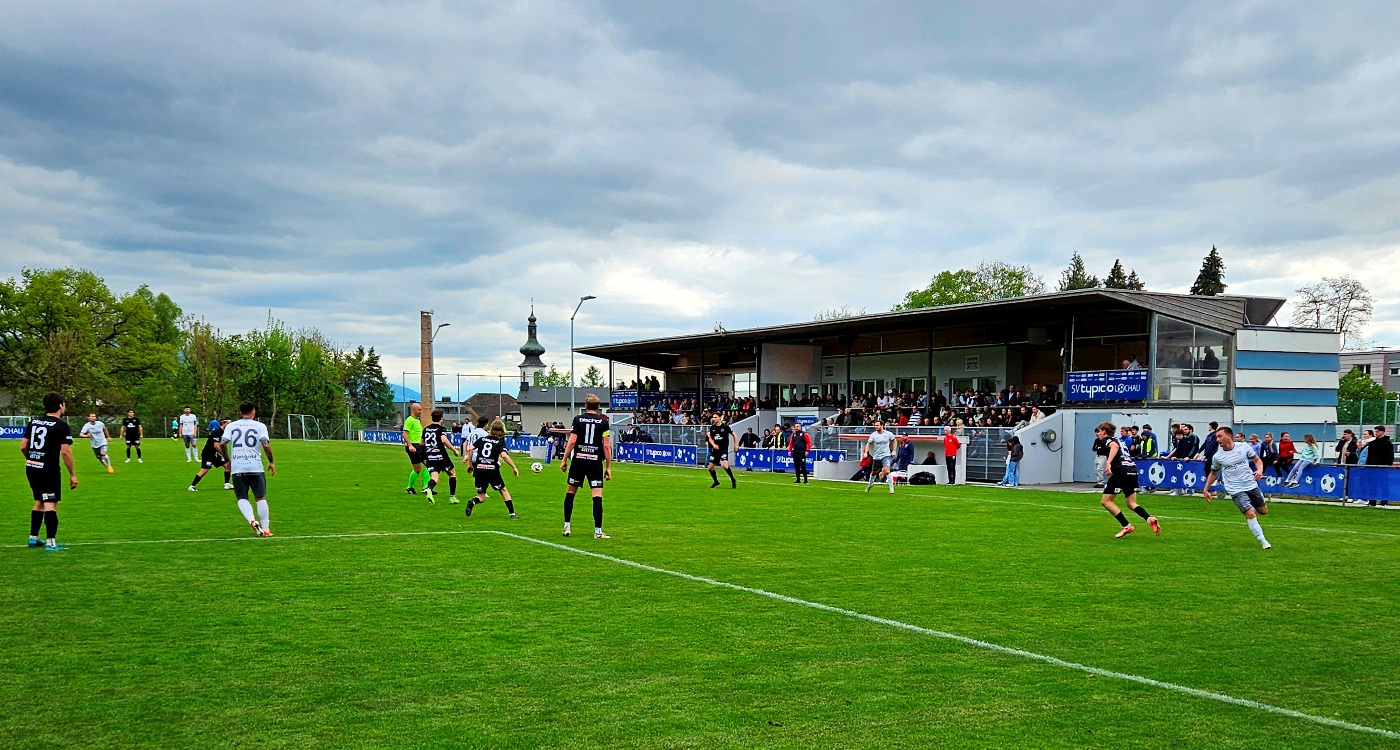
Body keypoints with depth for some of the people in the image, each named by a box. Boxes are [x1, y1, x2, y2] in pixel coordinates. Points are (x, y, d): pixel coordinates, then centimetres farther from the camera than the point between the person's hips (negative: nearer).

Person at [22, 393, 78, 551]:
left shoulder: (33, 422, 9)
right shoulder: (61, 426, -11)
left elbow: (23, 446, 10)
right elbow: (65, 452, -17)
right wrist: (73, 475, -12)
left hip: (31, 467, 7)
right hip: (48, 470, -7)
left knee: (39, 502, 20)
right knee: (50, 504, -6)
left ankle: (33, 538, 26)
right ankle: (51, 542, -9)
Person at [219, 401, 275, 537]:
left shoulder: (231, 426, 8)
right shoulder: (260, 426, 2)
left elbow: (222, 444, -1)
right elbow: (266, 445, -10)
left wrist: (228, 460, 14)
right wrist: (271, 462, 2)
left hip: (237, 467, 1)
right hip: (255, 466, -1)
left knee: (242, 498, 11)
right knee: (260, 498, 7)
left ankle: (251, 520, -15)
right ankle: (265, 529, 6)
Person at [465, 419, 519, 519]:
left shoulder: (483, 439, 11)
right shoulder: (501, 441, 0)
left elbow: (470, 449, 3)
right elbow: (504, 455, -17)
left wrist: (470, 464, 12)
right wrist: (514, 467, -13)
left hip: (479, 470, 3)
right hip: (492, 470, -3)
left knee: (481, 497, 12)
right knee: (503, 490, 18)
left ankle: (472, 502, -22)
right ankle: (512, 513, 14)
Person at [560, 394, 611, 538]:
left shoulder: (578, 419, 2)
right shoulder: (603, 421, 1)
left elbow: (572, 441, -3)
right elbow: (606, 445, -3)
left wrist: (564, 460, 4)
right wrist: (608, 467, 1)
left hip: (578, 460, 1)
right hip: (595, 461, -1)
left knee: (570, 492, 15)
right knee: (597, 496, -2)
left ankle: (566, 526, 17)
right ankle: (598, 531, -6)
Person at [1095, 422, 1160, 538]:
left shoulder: (1106, 439, 3)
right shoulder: (1116, 440, 28)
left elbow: (1115, 446, -19)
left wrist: (1108, 462, -30)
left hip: (1121, 471, -8)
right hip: (1132, 469, 8)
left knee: (1105, 501, 1)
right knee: (1131, 503, 13)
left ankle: (1126, 526, -5)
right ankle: (1150, 519, -12)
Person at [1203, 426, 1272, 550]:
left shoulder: (1243, 447, -4)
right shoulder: (1217, 456, -4)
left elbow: (1257, 460, 9)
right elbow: (1213, 473, 11)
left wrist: (1259, 470, -11)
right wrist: (1206, 489, 8)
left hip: (1252, 485, 3)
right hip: (1236, 490, -3)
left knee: (1263, 511, 12)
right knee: (1250, 514, -15)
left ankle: (1251, 510, 45)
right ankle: (1263, 542, -8)